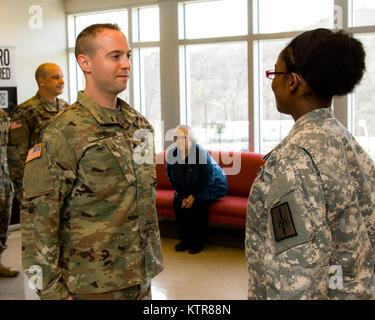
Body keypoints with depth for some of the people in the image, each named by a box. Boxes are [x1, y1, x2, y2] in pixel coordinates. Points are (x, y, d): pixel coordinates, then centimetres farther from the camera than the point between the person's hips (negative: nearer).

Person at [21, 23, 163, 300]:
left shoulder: (140, 124, 6)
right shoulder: (64, 133, -15)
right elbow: (38, 217, -16)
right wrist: (52, 291, -15)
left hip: (140, 278, 6)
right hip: (92, 285, -6)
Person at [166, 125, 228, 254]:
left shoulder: (201, 154, -29)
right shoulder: (171, 154, -12)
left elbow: (208, 180, -22)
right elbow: (171, 177, 1)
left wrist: (195, 196, -21)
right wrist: (183, 195, -7)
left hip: (212, 187, -6)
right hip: (188, 189, 6)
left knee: (198, 205, -27)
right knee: (177, 202, -15)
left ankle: (198, 242, -9)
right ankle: (185, 239, 0)